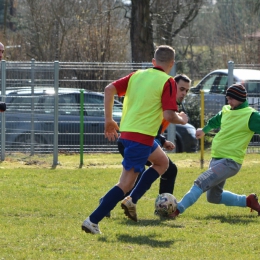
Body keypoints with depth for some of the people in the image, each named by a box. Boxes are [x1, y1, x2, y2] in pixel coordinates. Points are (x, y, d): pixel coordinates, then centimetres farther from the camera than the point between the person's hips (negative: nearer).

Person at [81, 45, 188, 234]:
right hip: (142, 136, -8)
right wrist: (182, 120, 5)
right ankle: (93, 221, -16)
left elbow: (109, 89, 4)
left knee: (162, 162, 28)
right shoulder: (168, 82, -8)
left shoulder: (138, 75, 11)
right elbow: (169, 115, -18)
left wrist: (109, 120, 11)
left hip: (126, 131, 8)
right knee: (126, 183, -6)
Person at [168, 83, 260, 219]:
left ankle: (177, 209, -27)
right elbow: (216, 121, 31)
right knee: (214, 197, 16)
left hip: (230, 162, -9)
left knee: (201, 183, -23)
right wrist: (204, 130, 48)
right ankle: (248, 201, 25)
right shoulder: (226, 111, 11)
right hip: (216, 159, 9)